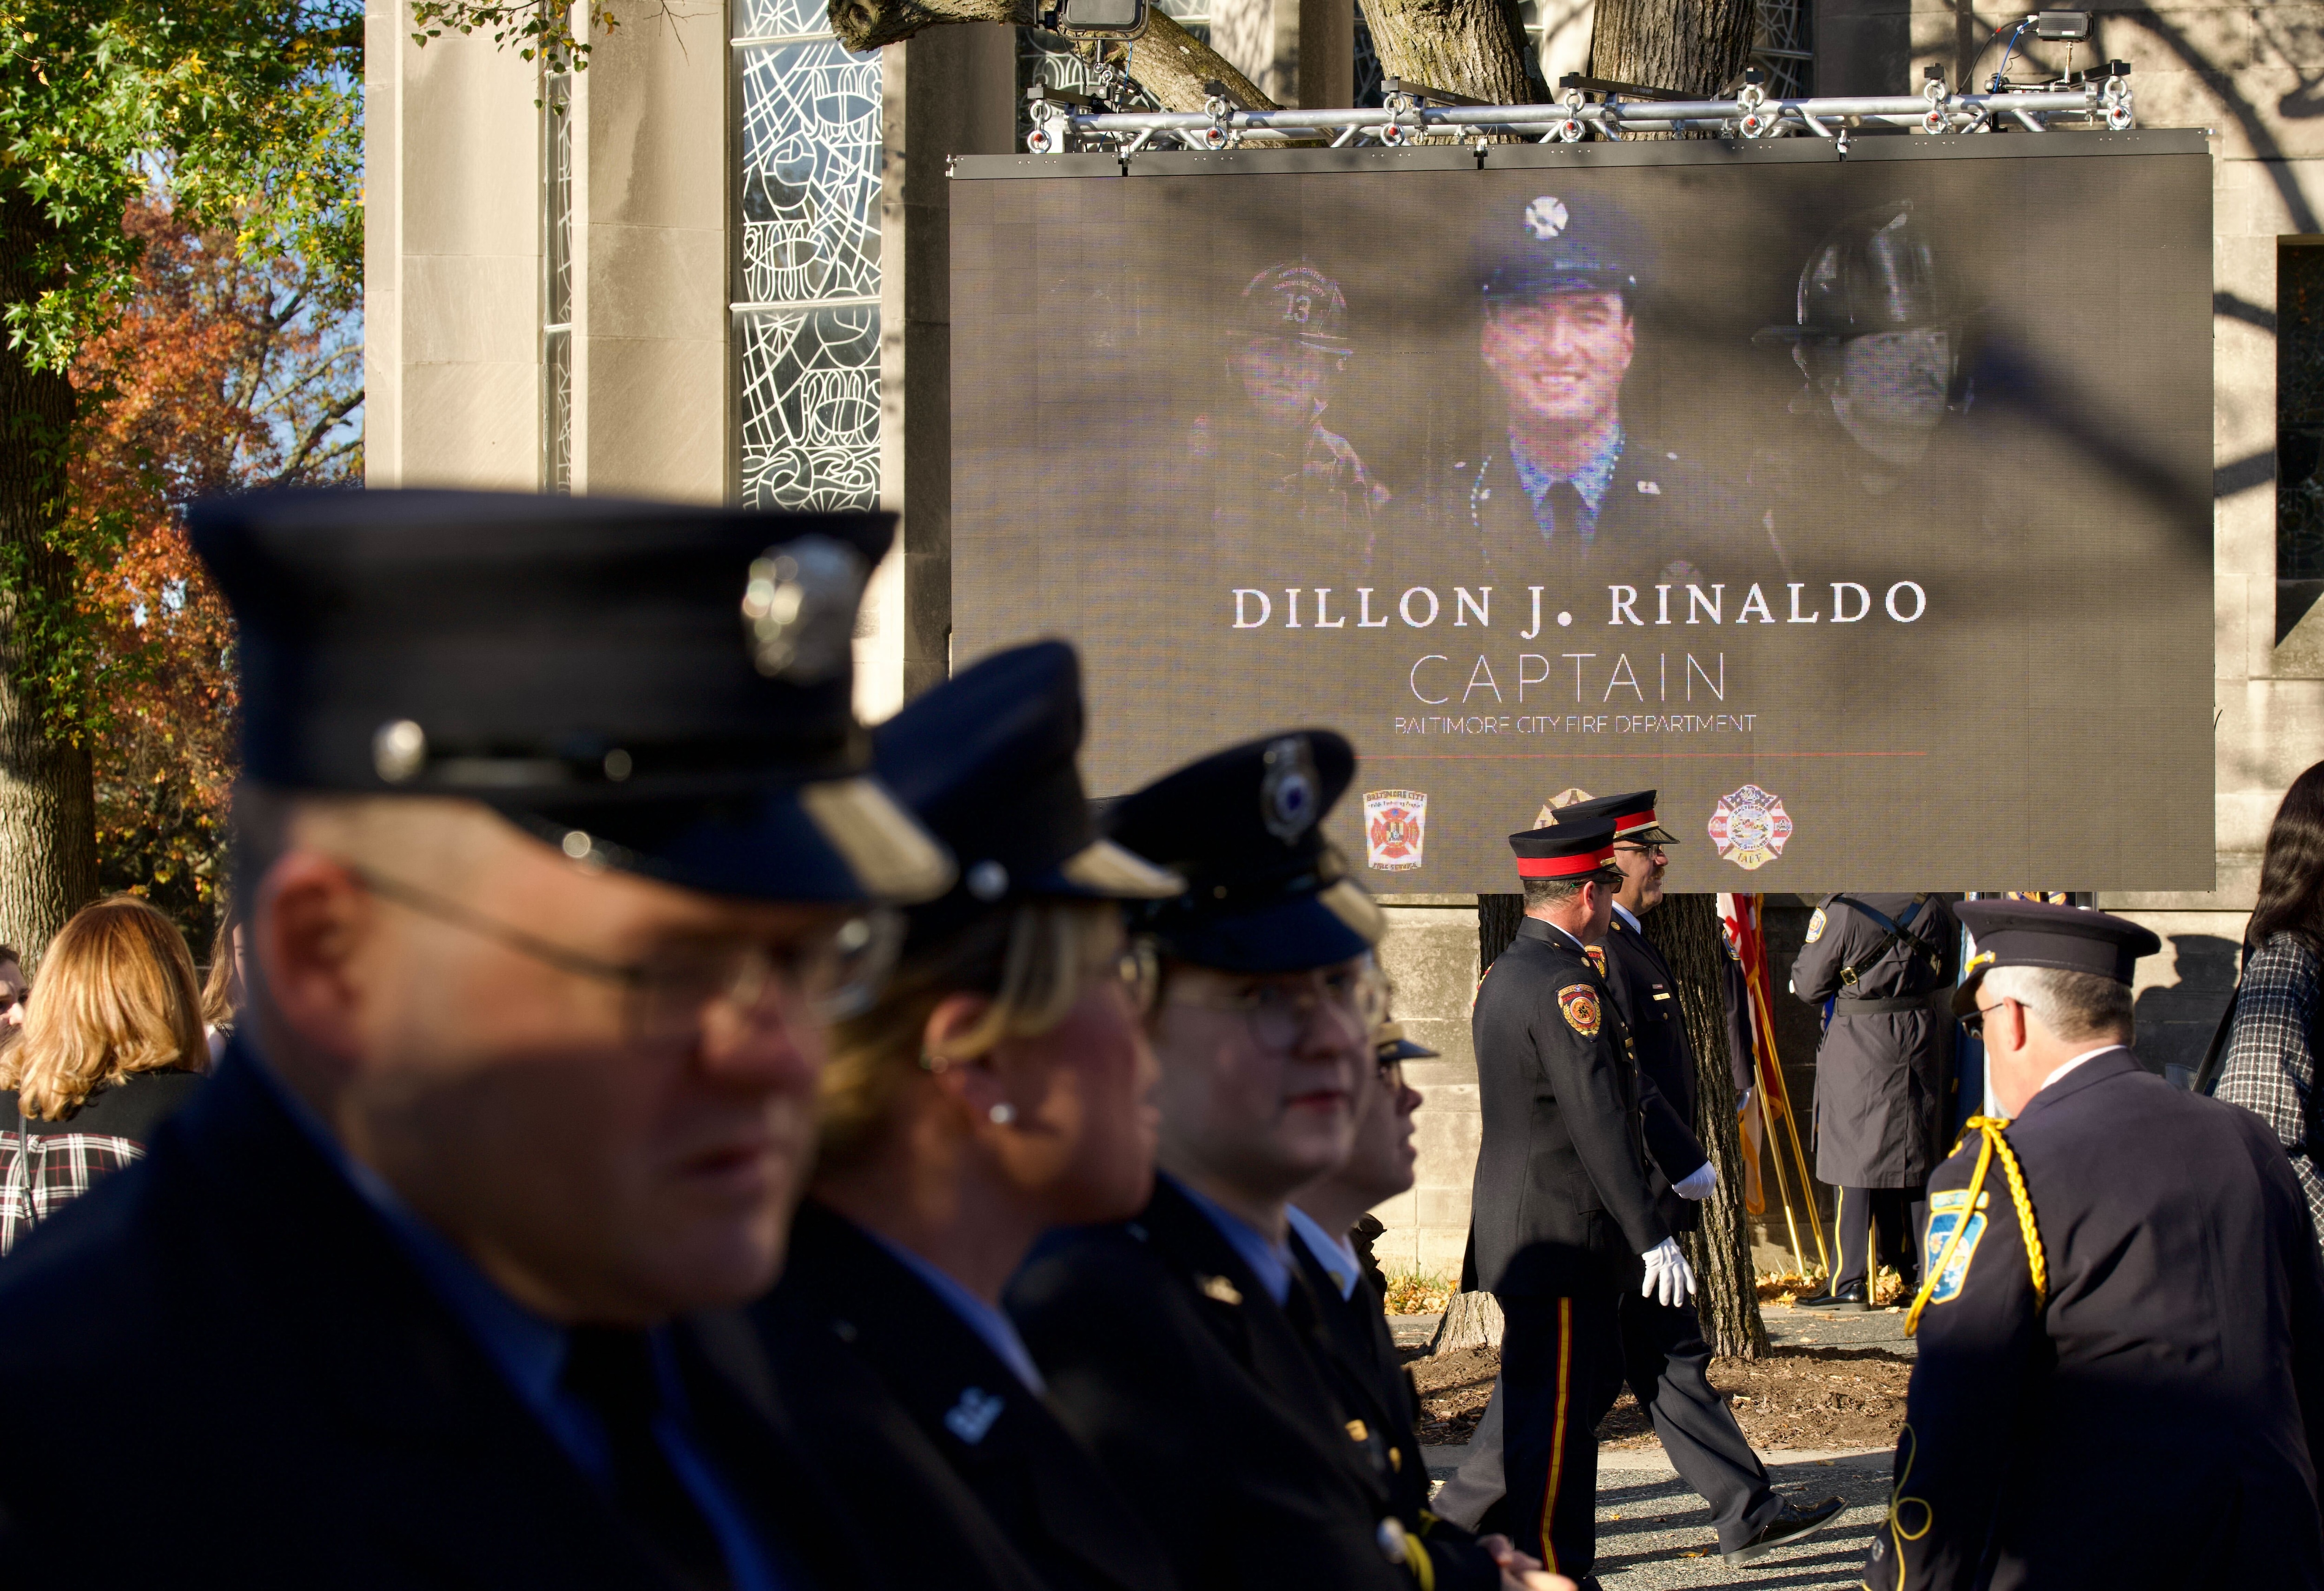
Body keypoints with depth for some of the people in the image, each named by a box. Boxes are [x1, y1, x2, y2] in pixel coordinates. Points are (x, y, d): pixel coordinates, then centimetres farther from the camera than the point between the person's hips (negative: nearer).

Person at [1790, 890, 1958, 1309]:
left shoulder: (1840, 913, -16)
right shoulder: (1933, 909, -1)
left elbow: (1807, 985, -7)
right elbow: (1944, 974, 14)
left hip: (1859, 1040, -5)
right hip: (1919, 1035, 5)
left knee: (1853, 1159, 0)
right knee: (1915, 1153, 14)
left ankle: (1849, 1282, -3)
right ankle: (1923, 1271, 19)